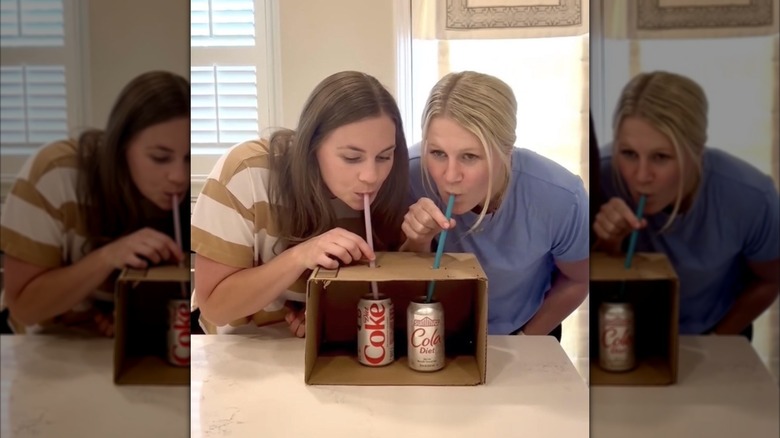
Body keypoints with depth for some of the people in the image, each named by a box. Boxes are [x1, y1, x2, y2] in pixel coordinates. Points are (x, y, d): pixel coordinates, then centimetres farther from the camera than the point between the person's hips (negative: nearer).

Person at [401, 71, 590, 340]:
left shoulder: (560, 198, -25)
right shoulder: (411, 174, -25)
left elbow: (576, 281, -4)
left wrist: (522, 340, 3)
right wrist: (418, 241, -30)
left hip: (520, 331, 1)